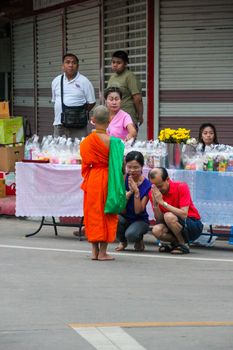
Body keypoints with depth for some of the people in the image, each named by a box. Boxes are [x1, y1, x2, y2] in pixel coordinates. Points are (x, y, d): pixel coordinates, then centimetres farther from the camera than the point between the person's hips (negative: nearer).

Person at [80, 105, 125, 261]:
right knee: (106, 215, 4)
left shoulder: (86, 141, -1)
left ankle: (95, 251, 14)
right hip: (106, 179, -4)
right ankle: (103, 252, 5)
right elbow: (119, 164, -11)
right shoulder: (112, 141, -14)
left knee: (93, 214, 11)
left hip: (91, 179, 4)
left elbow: (85, 164, 6)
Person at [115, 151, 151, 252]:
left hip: (140, 220, -3)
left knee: (131, 234, -34)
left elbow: (138, 211, -17)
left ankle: (139, 240, 6)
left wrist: (136, 192, -27)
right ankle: (122, 241, 1)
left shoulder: (147, 185, -13)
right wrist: (129, 192, -25)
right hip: (123, 217, 3)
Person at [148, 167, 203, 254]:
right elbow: (159, 220, -7)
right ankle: (174, 244, 2)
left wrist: (163, 202, -30)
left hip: (194, 226, -5)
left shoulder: (181, 187, -17)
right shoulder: (153, 193, -5)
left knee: (169, 216, -32)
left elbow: (184, 215, -28)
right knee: (156, 230, -27)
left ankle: (184, 244, -11)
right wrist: (155, 204, -25)